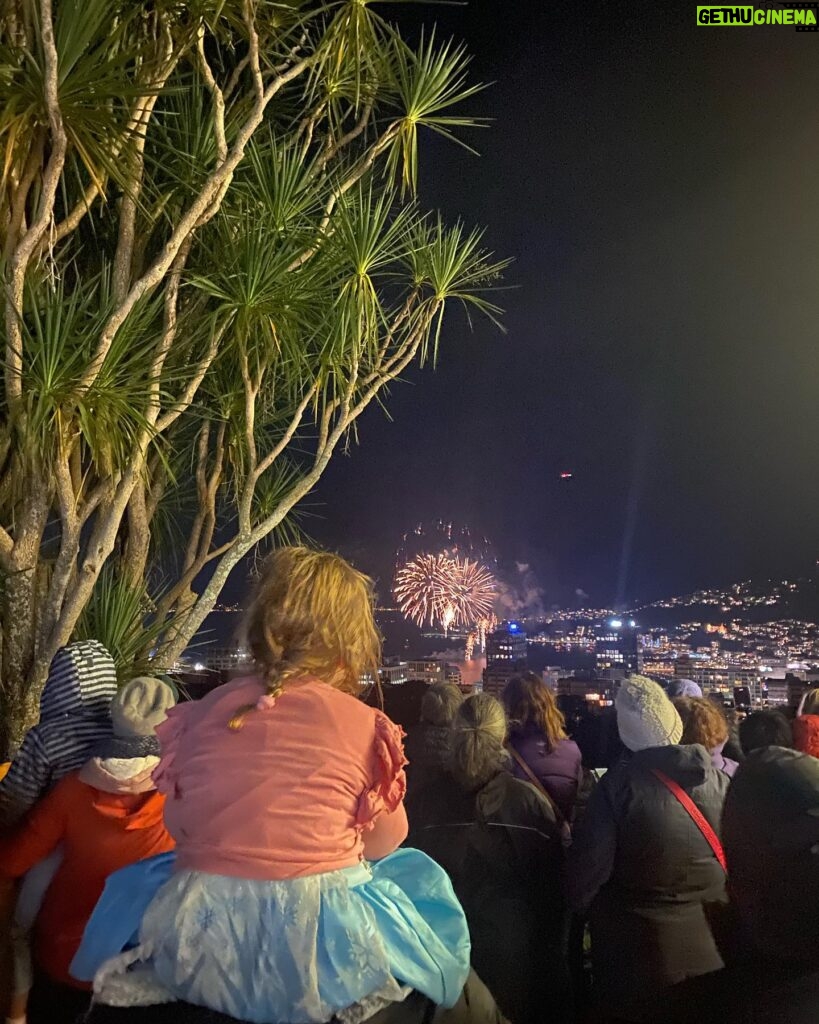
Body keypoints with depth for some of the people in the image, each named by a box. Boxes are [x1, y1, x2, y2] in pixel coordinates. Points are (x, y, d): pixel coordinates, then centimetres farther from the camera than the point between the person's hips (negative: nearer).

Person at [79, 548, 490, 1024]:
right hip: (316, 949, -2)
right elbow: (385, 841, 0)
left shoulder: (202, 712, -4)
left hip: (199, 941, 3)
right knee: (423, 878, 25)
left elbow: (176, 823, 8)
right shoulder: (365, 725, -13)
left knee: (133, 879, 35)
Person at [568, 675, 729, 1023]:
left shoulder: (619, 784, -21)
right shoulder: (720, 782, -10)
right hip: (710, 949, 4)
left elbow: (588, 866, -17)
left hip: (636, 955, -4)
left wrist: (576, 903, 2)